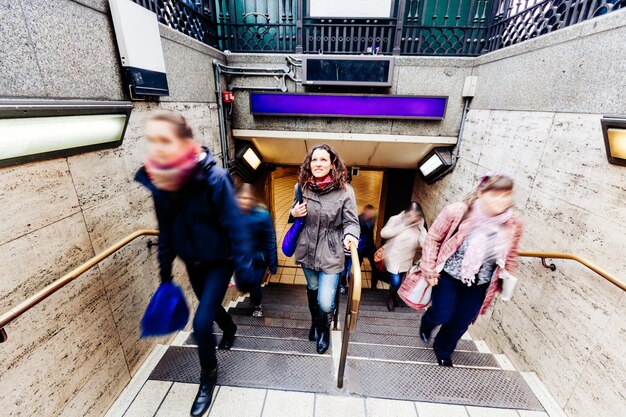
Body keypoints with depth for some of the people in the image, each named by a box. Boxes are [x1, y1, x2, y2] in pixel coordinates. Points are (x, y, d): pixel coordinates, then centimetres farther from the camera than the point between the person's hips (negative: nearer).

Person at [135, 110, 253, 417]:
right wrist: (165, 270, 9)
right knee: (211, 306, 25)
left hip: (220, 261, -5)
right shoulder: (158, 179, -9)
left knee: (201, 322, -6)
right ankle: (230, 329, 59)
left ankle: (208, 376, 26)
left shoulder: (212, 178, -27)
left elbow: (234, 227, -22)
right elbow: (166, 230, 2)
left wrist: (244, 270, -19)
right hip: (193, 262, 6)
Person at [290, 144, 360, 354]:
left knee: (325, 303, -3)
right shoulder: (301, 187, -3)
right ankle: (315, 322, 55)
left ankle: (324, 329, 35)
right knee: (312, 288, 24)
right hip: (307, 249, 4)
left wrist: (349, 235, -31)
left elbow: (351, 221, -10)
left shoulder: (344, 190, -13)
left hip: (331, 253, -3)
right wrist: (294, 213, -11)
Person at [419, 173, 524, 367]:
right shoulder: (457, 212, -24)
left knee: (461, 323, 13)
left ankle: (443, 351, 43)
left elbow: (510, 255, 6)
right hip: (448, 275, -3)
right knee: (442, 316, 0)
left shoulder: (513, 223, -12)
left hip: (479, 284, 4)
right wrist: (429, 269, -12)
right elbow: (433, 238, -13)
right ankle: (427, 322, 40)